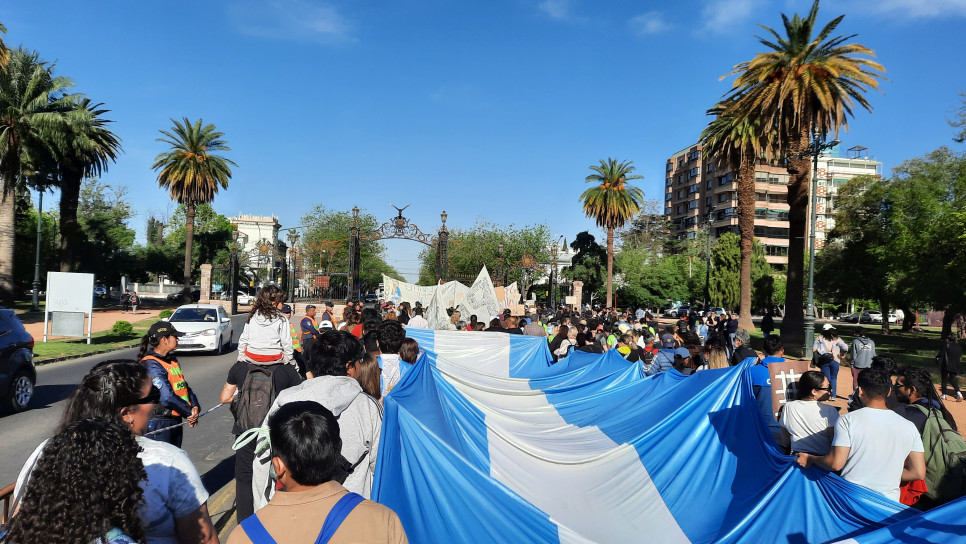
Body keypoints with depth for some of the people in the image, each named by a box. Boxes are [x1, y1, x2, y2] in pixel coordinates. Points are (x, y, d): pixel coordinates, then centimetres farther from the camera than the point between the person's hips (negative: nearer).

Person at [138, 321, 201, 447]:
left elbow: (184, 386, 10)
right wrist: (189, 412, -16)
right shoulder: (151, 365, -18)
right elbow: (167, 397, -25)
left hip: (176, 421, 9)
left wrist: (195, 406, -7)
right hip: (159, 424, -9)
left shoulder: (172, 360, 12)